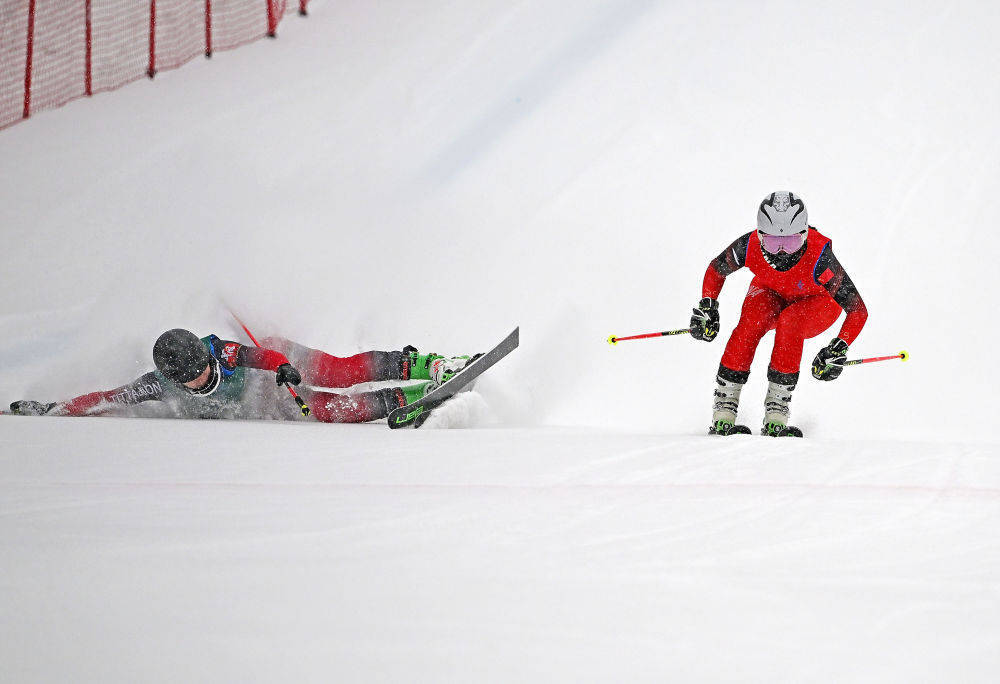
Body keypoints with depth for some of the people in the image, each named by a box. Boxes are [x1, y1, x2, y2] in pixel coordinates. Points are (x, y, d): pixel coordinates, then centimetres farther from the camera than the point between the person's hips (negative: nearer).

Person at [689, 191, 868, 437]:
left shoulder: (818, 257, -38)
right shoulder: (750, 246, -30)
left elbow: (858, 309, -31)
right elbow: (716, 270, -5)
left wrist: (839, 349, -42)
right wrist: (706, 306, -18)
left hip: (818, 303, -2)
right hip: (771, 294, 2)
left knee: (789, 322, -36)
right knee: (751, 321, -31)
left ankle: (776, 417, -30)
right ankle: (723, 414, -28)